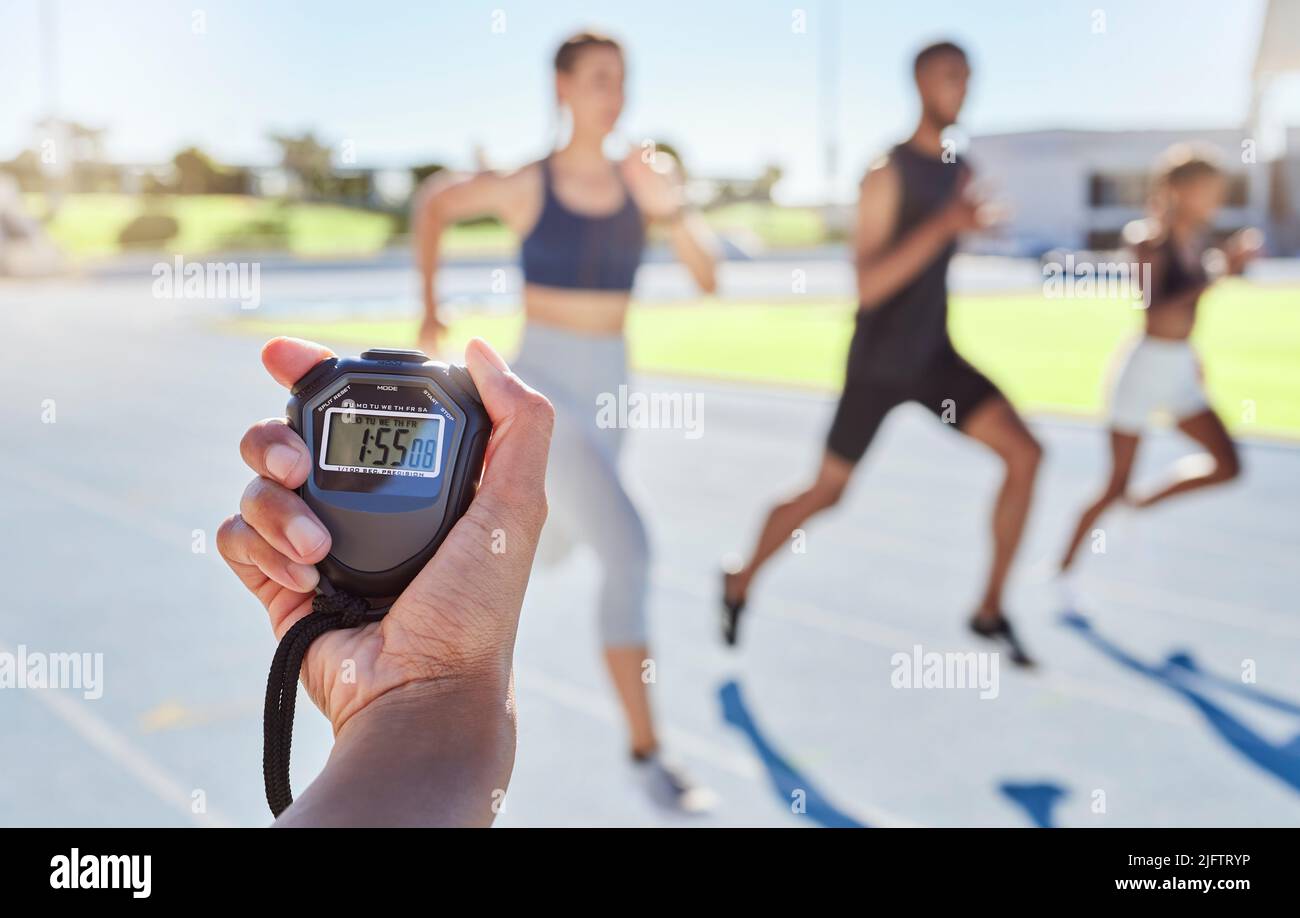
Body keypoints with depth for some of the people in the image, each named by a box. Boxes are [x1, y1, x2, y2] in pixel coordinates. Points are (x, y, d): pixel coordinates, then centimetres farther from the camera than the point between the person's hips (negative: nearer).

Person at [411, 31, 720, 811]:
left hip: (609, 392, 6)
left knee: (557, 540, 26)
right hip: (544, 387, -5)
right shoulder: (525, 186, -9)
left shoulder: (641, 182, -1)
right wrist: (430, 308, 13)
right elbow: (434, 204, 10)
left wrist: (672, 208, -27)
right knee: (629, 550, -20)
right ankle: (646, 748, -11)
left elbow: (708, 276, -10)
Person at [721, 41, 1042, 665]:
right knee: (827, 491, 5)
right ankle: (740, 584, 30)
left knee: (1025, 454, -9)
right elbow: (867, 287, -25)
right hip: (878, 363, -6)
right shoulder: (887, 173, -16)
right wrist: (944, 224, -29)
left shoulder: (959, 170, 7)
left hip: (935, 357, 6)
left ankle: (990, 611, 1)